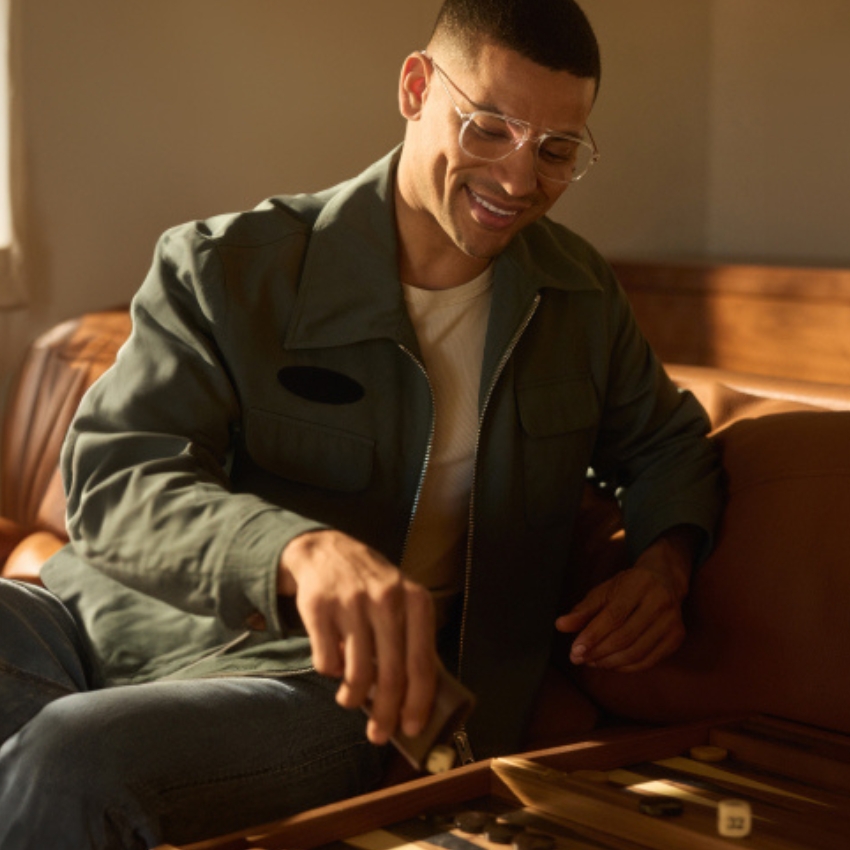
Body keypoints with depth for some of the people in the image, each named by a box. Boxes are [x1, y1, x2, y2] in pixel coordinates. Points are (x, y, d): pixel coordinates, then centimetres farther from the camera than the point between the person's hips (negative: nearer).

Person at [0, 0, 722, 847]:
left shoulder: (580, 297, 12)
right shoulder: (226, 267, -3)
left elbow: (663, 444, 29)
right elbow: (113, 478, -15)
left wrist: (664, 562, 4)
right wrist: (304, 550, -37)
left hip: (325, 679, 1)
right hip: (113, 623, 0)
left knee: (75, 762, -34)